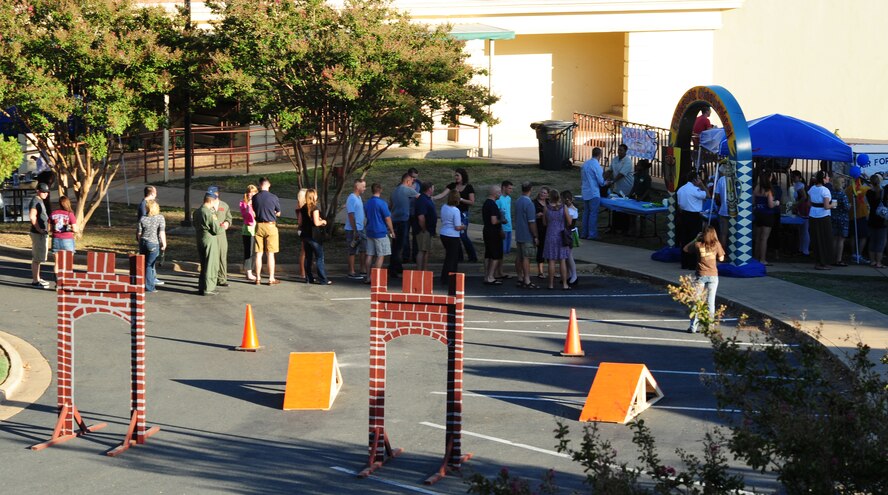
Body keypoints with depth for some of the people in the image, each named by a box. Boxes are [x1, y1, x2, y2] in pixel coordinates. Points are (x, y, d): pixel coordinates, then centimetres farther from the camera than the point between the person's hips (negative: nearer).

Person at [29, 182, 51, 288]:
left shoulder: (40, 201, 16)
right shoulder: (35, 201, -14)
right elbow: (32, 217, -26)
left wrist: (46, 228, 19)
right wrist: (39, 229, -21)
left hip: (42, 233, 10)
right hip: (38, 234, -10)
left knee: (38, 257, 16)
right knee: (37, 258, -8)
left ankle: (37, 278, 24)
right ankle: (35, 281, -6)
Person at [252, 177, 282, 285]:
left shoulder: (255, 198, -2)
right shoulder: (273, 197, -9)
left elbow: (254, 211, 10)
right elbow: (278, 213, 3)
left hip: (259, 226, 3)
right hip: (270, 226, -3)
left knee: (258, 254, 8)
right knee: (270, 254, 2)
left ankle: (258, 278, 11)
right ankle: (271, 279, 4)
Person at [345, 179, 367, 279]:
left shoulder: (359, 198, 13)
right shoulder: (352, 199, -17)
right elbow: (351, 216, -20)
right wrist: (355, 231, -21)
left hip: (360, 229, 9)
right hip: (353, 230, -9)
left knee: (362, 250, 12)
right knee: (353, 252, -3)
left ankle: (363, 270, 19)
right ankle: (351, 273, 2)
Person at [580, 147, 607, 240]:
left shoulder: (585, 163, 8)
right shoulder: (596, 165, -16)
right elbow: (601, 181, -13)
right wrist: (605, 183, 7)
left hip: (585, 193, 8)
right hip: (594, 193, -8)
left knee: (586, 213, 14)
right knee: (593, 214, -3)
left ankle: (584, 233, 17)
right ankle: (592, 234, -2)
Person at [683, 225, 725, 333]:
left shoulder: (698, 245, -6)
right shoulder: (717, 245, -5)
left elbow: (685, 249, 10)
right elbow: (721, 258, 7)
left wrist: (696, 239, 12)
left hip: (701, 276, -1)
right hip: (713, 276, 1)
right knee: (710, 302, 6)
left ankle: (693, 327, 4)